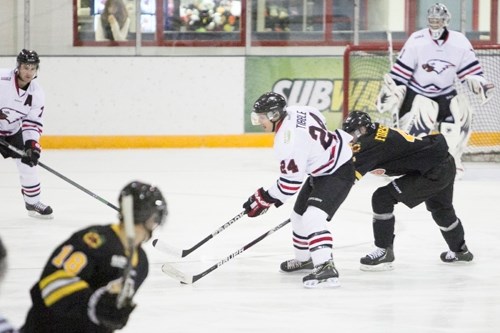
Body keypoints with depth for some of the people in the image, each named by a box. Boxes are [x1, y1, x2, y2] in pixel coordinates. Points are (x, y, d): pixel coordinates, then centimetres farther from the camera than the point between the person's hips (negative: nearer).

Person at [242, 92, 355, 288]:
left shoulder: (288, 141, -30)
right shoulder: (294, 111, -5)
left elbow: (291, 182, -26)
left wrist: (264, 200, -16)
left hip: (339, 172, -11)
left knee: (313, 217, -27)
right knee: (299, 214, 21)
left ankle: (326, 268, -37)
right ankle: (304, 258, 42)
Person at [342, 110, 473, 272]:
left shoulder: (374, 142, -20)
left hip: (434, 172, -11)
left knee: (382, 198, -11)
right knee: (441, 209, 34)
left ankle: (384, 252, -4)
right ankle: (460, 251, 57)